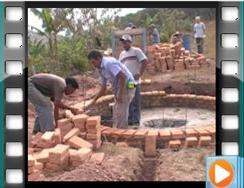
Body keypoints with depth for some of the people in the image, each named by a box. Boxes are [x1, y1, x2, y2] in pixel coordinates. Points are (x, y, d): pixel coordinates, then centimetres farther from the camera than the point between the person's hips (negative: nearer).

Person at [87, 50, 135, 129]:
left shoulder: (109, 63, -18)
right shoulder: (101, 69, 11)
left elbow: (123, 76, -26)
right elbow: (103, 88, 16)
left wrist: (120, 94, -23)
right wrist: (94, 100, 10)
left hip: (126, 87, -10)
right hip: (119, 88, 10)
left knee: (120, 114, -7)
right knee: (116, 114, 15)